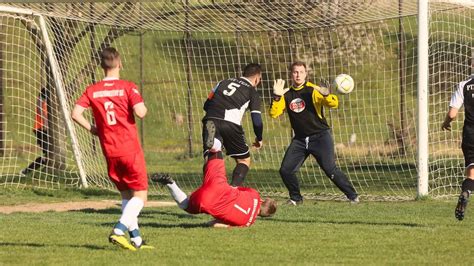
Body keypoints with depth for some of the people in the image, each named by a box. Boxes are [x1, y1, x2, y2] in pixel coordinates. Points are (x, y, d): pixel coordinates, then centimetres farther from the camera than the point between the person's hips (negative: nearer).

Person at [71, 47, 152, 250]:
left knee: (126, 195, 17)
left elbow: (76, 114, -7)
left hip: (109, 151, 5)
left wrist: (93, 130, 6)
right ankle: (119, 231, -19)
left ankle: (135, 238, 12)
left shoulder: (92, 90, 3)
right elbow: (140, 112, -19)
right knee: (140, 195, 0)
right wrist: (144, 106, 4)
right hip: (130, 149, -5)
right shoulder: (128, 87, -8)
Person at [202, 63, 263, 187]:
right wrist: (259, 139, 27)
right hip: (230, 124, -3)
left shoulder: (224, 82, 27)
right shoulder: (252, 92, 15)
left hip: (210, 120, 3)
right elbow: (257, 121, 10)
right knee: (244, 160, 11)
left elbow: (206, 105, 24)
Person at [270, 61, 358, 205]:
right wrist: (277, 97, -16)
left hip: (320, 136, -5)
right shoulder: (287, 95, 6)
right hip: (300, 139, 5)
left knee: (330, 169, -16)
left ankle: (352, 196, -4)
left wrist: (326, 95, -39)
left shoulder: (313, 90, -7)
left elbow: (334, 104, -19)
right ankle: (296, 198, 18)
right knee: (285, 170, -4)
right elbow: (274, 113, -2)